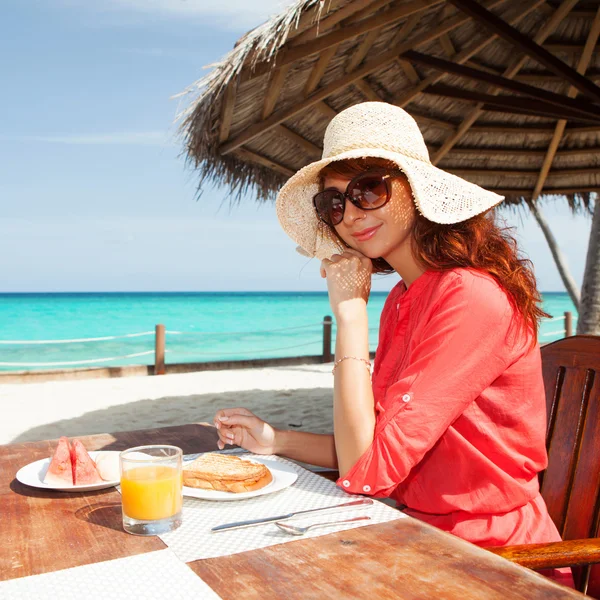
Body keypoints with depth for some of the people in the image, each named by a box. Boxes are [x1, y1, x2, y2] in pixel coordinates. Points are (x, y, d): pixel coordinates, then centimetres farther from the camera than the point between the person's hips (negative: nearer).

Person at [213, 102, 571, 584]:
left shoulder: (472, 297, -23)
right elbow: (370, 448, 8)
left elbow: (365, 471, -24)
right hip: (421, 535, 7)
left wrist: (350, 310, -20)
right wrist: (275, 441, 0)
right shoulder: (402, 300, 4)